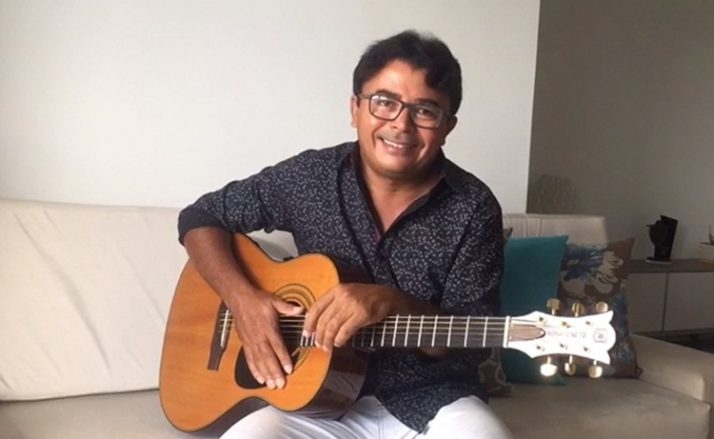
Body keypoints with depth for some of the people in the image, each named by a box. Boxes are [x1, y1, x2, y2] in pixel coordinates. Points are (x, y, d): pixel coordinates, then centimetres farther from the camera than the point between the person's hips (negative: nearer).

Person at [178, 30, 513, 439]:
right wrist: (242, 298, -12)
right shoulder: (309, 177, -4)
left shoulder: (472, 209, -8)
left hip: (434, 402, 1)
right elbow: (200, 217, 5)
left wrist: (391, 304, -27)